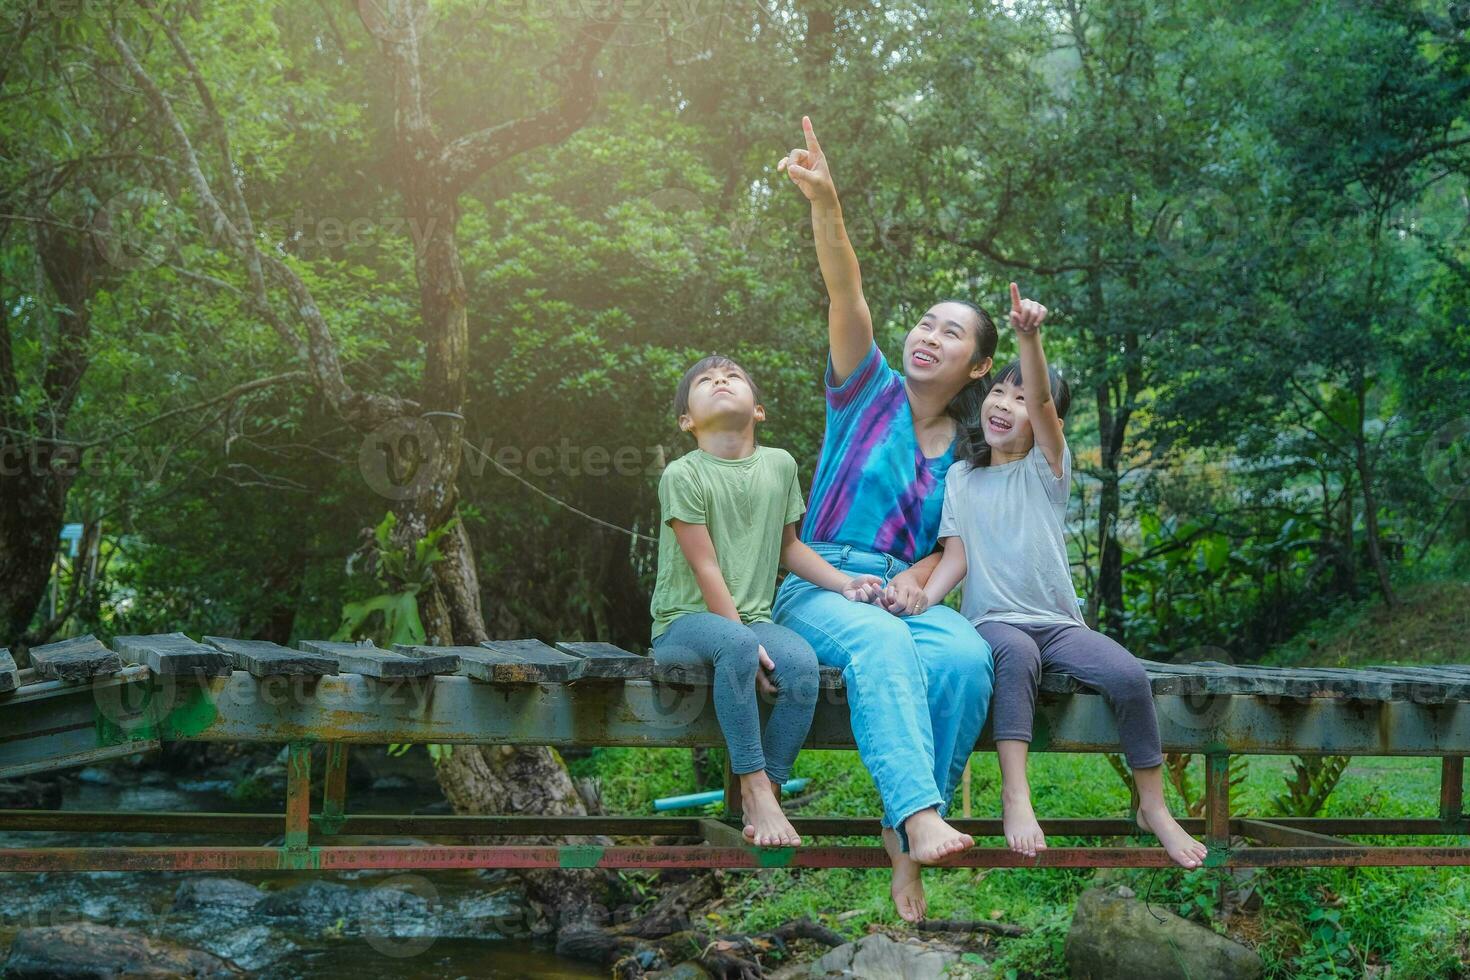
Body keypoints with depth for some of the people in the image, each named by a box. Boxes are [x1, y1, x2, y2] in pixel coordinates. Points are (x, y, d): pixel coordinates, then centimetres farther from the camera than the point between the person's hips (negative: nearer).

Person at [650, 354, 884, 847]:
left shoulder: (779, 465, 8)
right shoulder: (682, 475, -8)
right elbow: (706, 568, -13)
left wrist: (844, 581, 7)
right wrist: (745, 641, -19)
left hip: (753, 617, 5)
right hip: (685, 621, -4)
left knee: (802, 664, -27)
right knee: (734, 645, -38)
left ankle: (768, 792, -14)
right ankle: (754, 786, -27)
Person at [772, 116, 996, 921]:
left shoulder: (968, 451, 14)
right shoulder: (870, 392, 6)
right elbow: (847, 297, -10)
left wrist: (919, 577, -11)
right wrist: (824, 203, -26)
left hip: (907, 593, 3)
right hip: (820, 584, -2)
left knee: (966, 654, -32)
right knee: (880, 641, -38)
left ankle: (905, 836, -27)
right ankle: (920, 815, -53)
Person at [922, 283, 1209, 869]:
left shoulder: (1047, 468, 7)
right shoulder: (961, 477, 13)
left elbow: (1042, 402, -13)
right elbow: (956, 558, 4)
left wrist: (1028, 336, -31)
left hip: (1057, 622, 1)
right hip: (992, 620, -1)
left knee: (1127, 673, -26)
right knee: (1015, 654, -37)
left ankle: (1154, 807, -10)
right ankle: (1015, 794, -40)